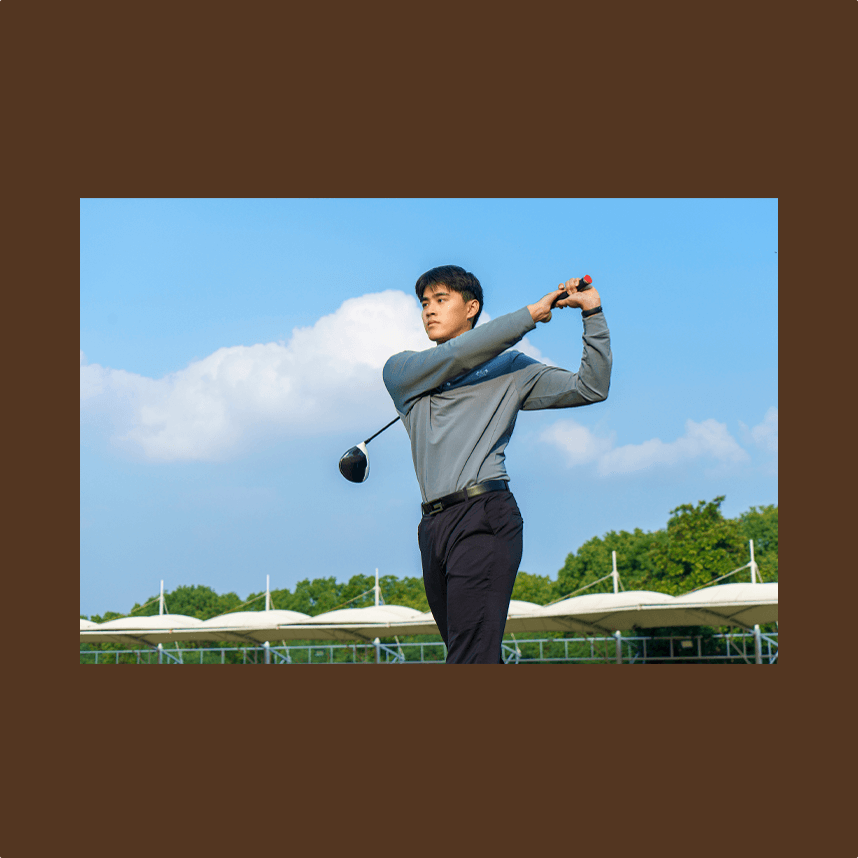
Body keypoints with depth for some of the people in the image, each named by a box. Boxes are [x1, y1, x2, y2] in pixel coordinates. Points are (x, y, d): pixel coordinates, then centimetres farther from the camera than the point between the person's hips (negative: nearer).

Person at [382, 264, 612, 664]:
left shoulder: (510, 369, 15)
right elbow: (454, 356, -1)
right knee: (480, 659, 6)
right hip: (434, 526, 4)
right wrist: (530, 314, 1)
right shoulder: (400, 371, 17)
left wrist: (593, 314, 4)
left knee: (471, 659, -16)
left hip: (485, 518, -4)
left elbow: (590, 388, 13)